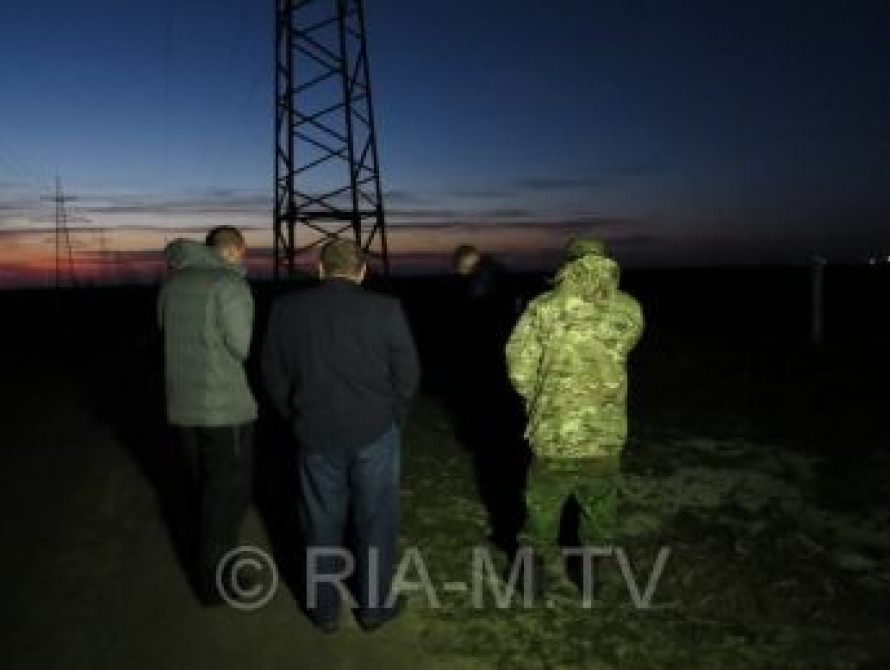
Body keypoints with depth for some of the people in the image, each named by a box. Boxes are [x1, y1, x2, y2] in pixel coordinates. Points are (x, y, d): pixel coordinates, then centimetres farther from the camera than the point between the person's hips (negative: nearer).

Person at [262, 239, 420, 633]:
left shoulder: (285, 309, -4)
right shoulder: (385, 309, -12)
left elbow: (274, 376, 3)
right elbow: (408, 374, -6)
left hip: (315, 435, 2)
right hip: (375, 433, -2)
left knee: (321, 522, 15)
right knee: (376, 521, 14)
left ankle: (324, 609, 29)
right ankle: (374, 606, 26)